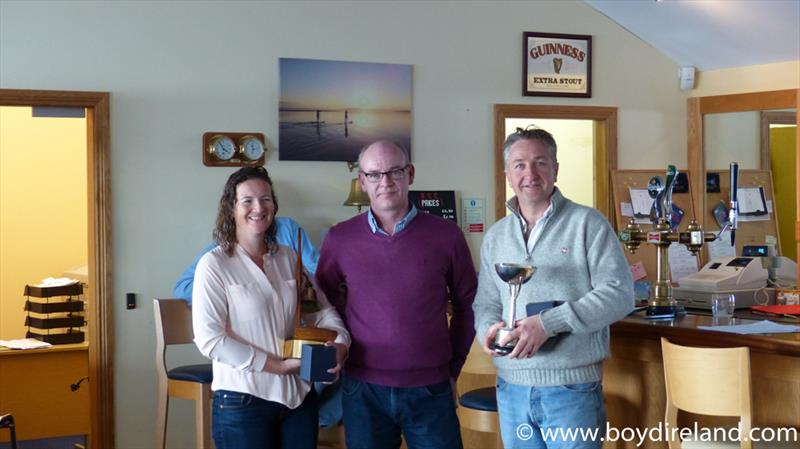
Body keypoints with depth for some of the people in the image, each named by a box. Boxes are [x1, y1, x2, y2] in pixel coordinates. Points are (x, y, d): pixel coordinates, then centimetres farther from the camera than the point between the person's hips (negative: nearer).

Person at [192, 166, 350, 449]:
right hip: (243, 402, -5)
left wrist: (341, 341, -10)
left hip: (299, 396, 5)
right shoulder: (214, 264, -9)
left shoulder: (288, 258, 8)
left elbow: (320, 308, 12)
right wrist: (277, 365, -17)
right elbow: (209, 339, -16)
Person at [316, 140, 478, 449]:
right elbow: (325, 302, 13)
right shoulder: (339, 239, 0)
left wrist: (454, 366, 8)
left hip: (430, 389, -1)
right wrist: (339, 349, 6)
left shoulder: (446, 235, -2)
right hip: (363, 390, 1)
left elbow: (467, 303, 8)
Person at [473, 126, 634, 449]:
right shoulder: (495, 237, 12)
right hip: (511, 386, 4)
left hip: (572, 389, -4)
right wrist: (490, 327, -9)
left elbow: (619, 294, -12)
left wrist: (548, 323, -20)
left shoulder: (587, 224, -4)